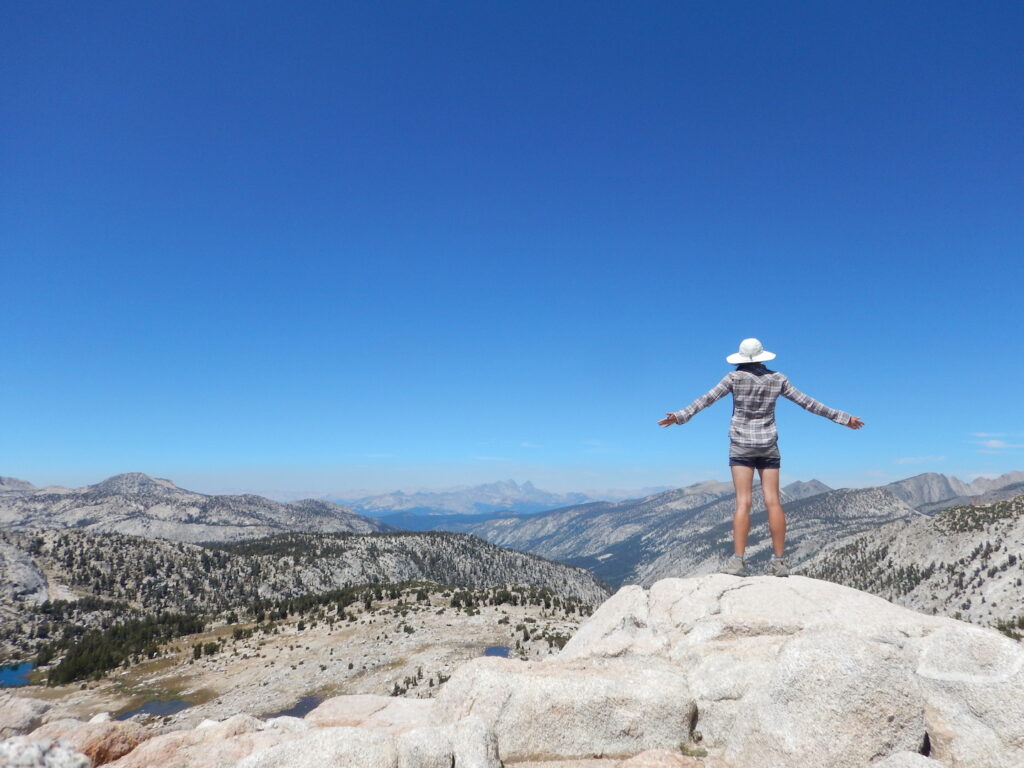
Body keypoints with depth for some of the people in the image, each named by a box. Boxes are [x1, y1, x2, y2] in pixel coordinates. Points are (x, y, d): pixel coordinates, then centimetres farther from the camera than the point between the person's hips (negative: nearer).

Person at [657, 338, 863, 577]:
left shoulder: (735, 377, -4)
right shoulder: (777, 379, 4)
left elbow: (708, 398, -12)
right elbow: (807, 402, 7)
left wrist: (681, 415, -12)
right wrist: (842, 418, 16)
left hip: (741, 444, -2)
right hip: (768, 445, 2)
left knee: (743, 502, -6)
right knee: (773, 502, 3)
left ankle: (738, 560, -12)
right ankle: (780, 561, 5)